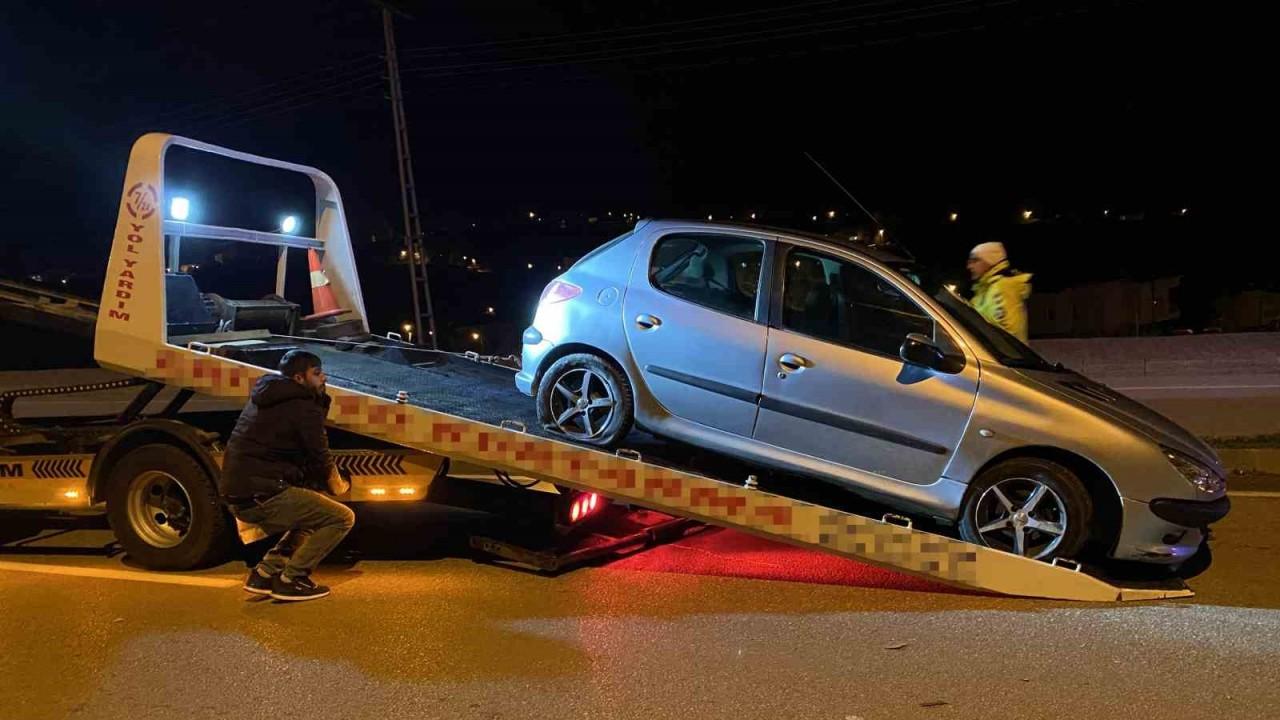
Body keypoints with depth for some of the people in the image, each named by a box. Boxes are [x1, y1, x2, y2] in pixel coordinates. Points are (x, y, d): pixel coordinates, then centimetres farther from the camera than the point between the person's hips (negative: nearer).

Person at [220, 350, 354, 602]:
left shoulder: (263, 401, 20)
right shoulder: (303, 408, -10)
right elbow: (320, 459, -5)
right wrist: (339, 486, 16)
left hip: (237, 495, 10)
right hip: (263, 496, -10)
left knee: (311, 515, 28)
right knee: (342, 518, -6)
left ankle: (265, 573, 19)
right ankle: (291, 580, -4)